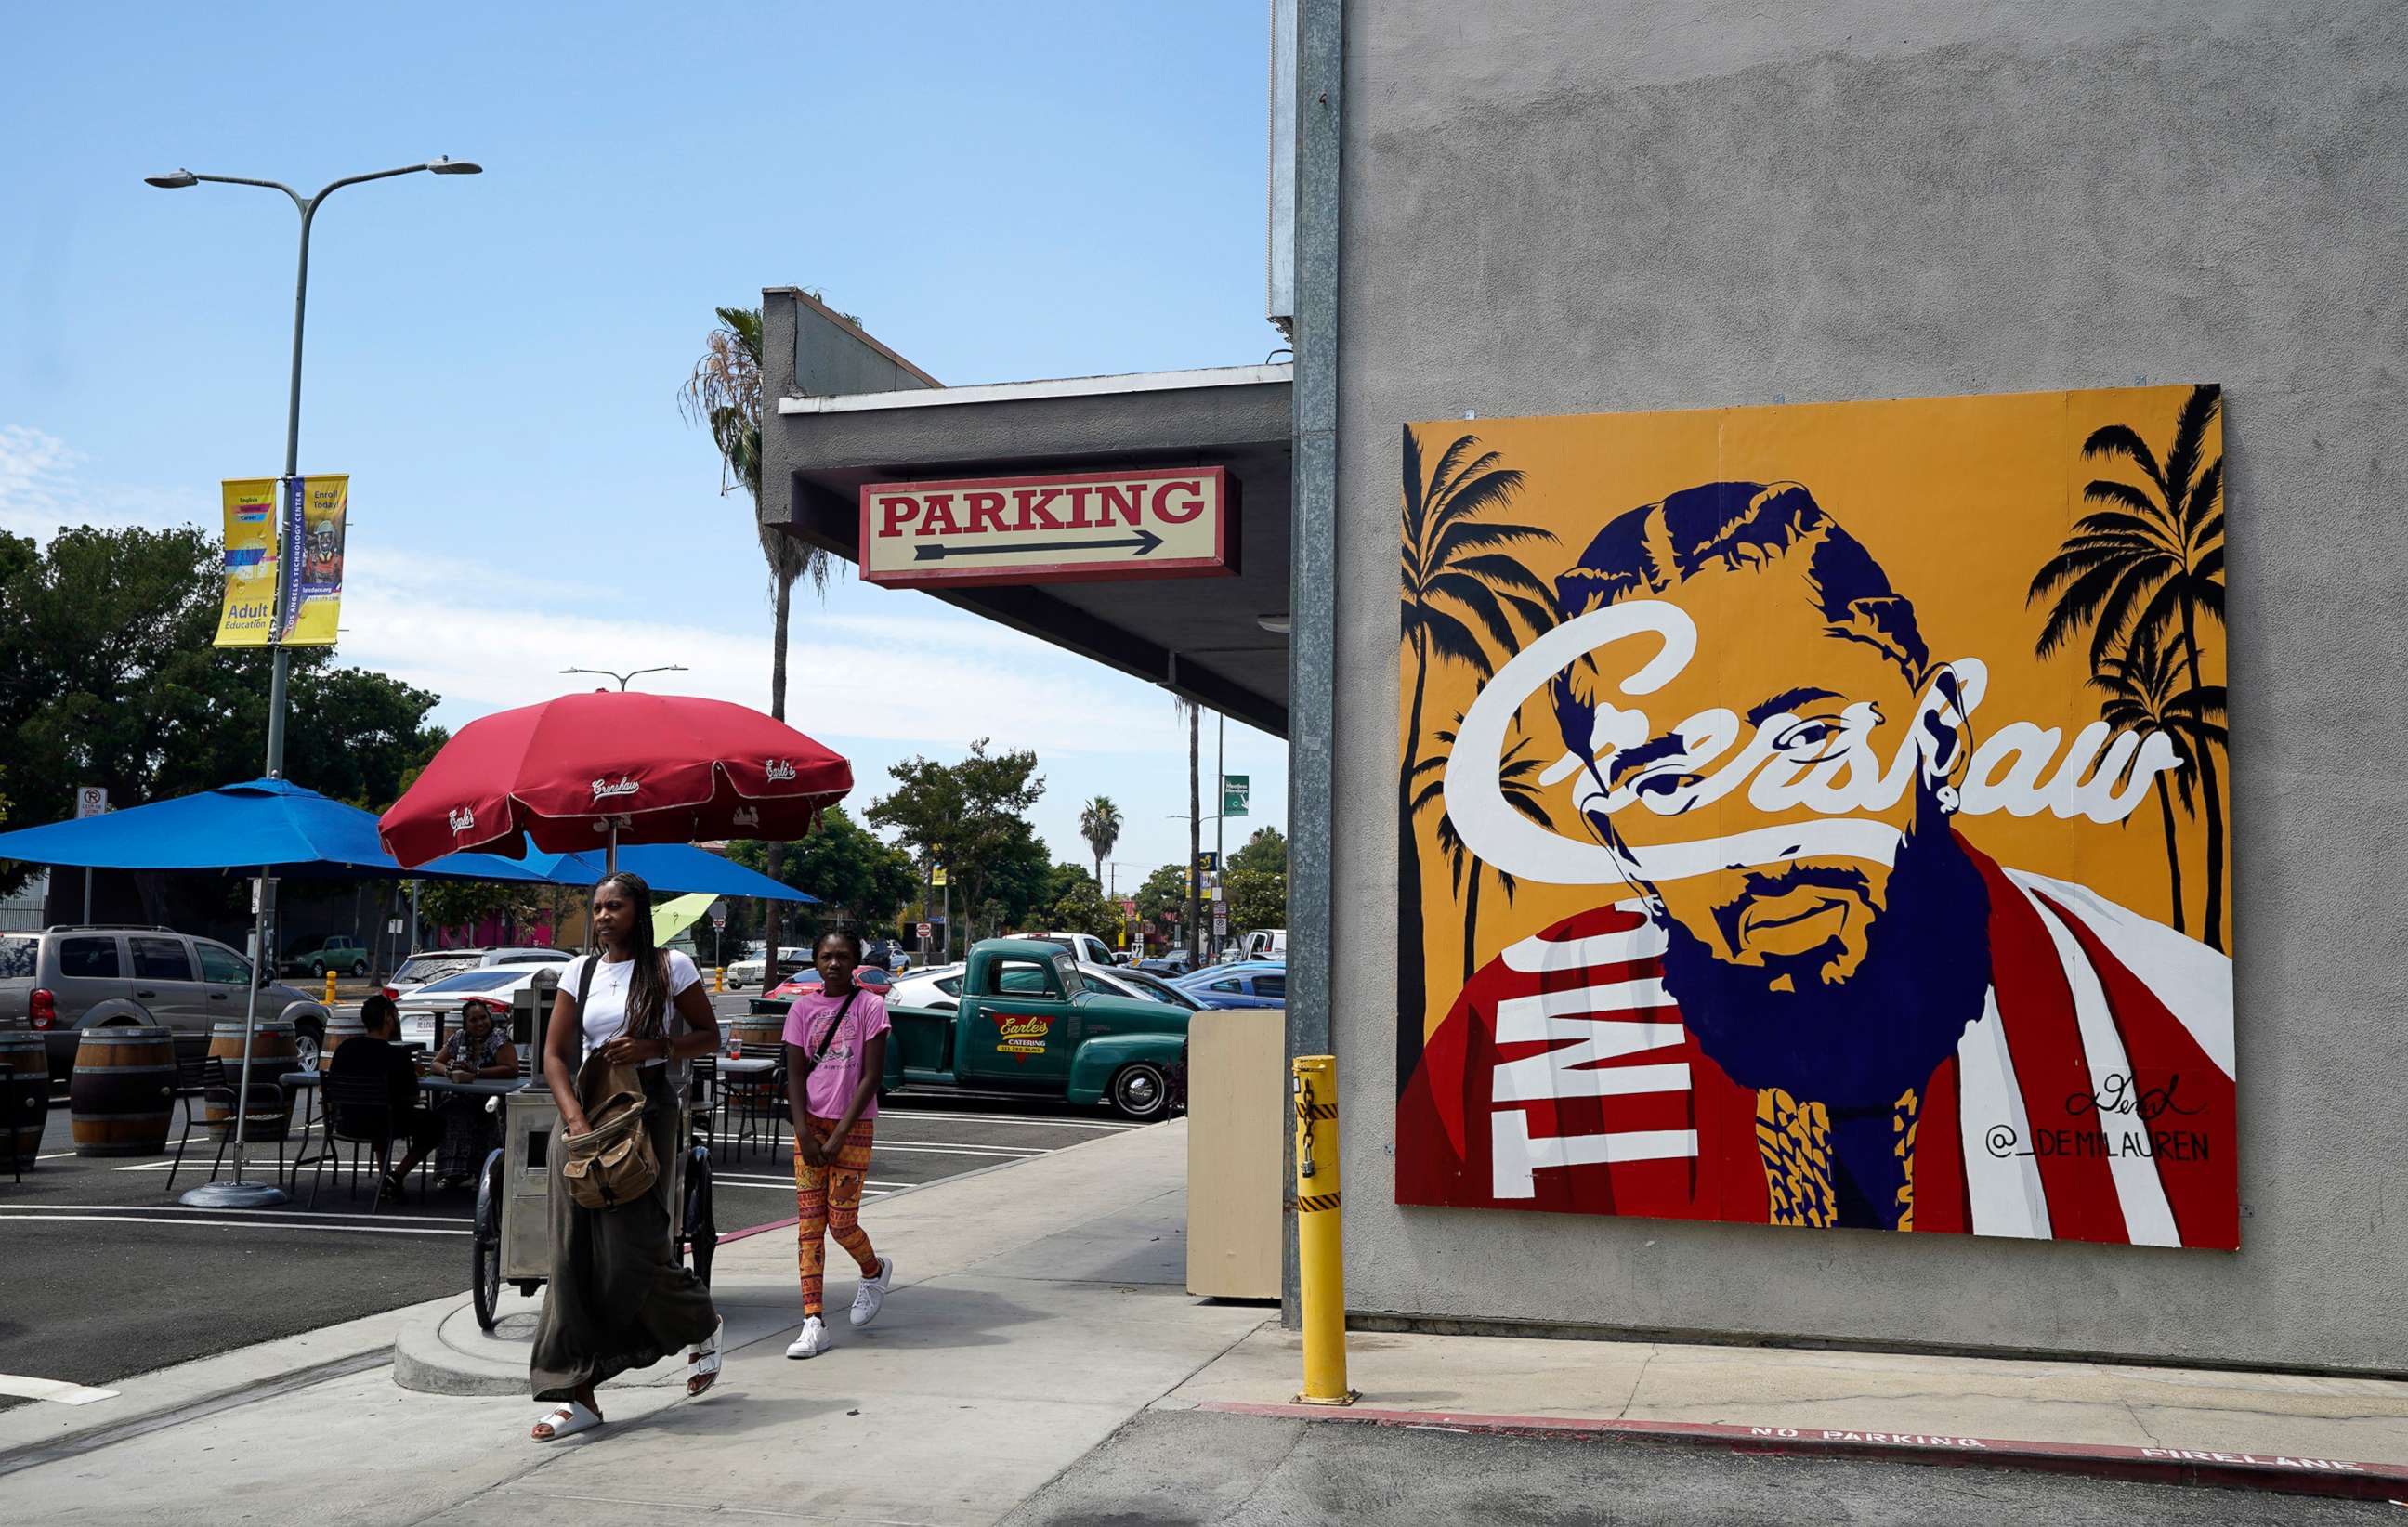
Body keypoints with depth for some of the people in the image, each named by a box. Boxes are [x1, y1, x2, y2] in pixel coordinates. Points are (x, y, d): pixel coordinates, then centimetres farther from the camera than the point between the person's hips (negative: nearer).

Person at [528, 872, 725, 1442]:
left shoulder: (670, 967, 0)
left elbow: (709, 1036, 5)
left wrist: (652, 1046, -12)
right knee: (575, 1255, -1)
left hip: (648, 1114, -4)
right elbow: (554, 1053, 4)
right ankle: (580, 1395, 4)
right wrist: (575, 1116, -10)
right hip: (584, 1112, 4)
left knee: (631, 1248, -9)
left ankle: (703, 1326, 22)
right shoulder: (581, 971, 9)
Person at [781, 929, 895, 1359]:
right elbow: (795, 1074, 3)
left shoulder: (870, 1006, -4)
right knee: (808, 1222, -2)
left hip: (853, 1125, -3)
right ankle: (814, 1323, 0)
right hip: (810, 1122, 3)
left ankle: (875, 1270, 28)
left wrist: (839, 1136, -12)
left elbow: (871, 1076, -8)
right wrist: (804, 1133, -10)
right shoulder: (803, 1008, 5)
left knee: (841, 1221, -4)